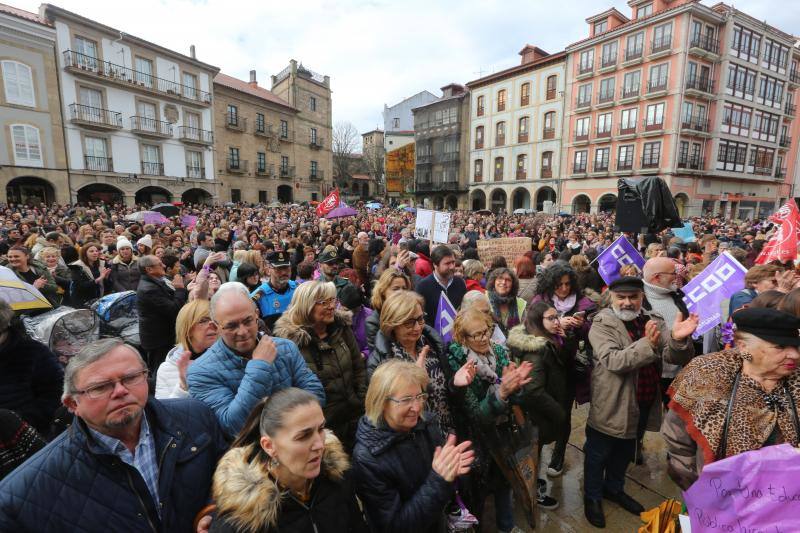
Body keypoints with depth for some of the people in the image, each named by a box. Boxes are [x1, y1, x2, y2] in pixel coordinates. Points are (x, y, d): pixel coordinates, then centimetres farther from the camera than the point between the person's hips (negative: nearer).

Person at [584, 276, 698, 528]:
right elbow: (613, 360, -30)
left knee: (625, 452, 26)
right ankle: (592, 497, 36)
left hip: (643, 405, 6)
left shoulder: (654, 321, -1)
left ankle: (614, 488, 50)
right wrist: (648, 345, -42)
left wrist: (678, 339, -33)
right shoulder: (602, 324, -17)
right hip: (612, 407, -5)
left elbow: (676, 357, -11)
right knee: (598, 455, 13)